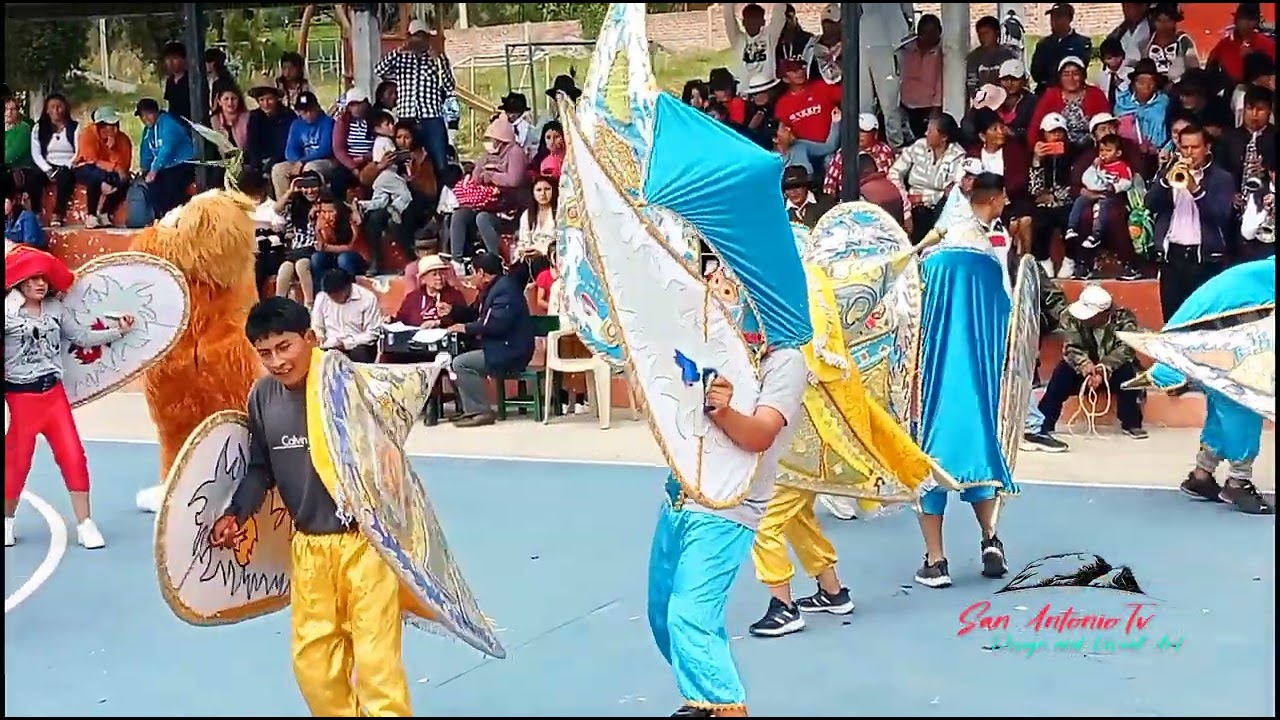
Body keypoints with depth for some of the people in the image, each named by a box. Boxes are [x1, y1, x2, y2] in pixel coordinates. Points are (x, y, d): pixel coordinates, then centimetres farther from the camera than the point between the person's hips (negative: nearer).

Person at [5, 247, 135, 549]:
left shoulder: (56, 309, 5)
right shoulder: (8, 313, -9)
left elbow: (83, 338, 9)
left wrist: (118, 331, 3)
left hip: (53, 393, 4)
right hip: (20, 397, -4)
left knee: (73, 457, -1)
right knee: (17, 462, 5)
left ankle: (84, 524, 6)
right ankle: (7, 520, 28)